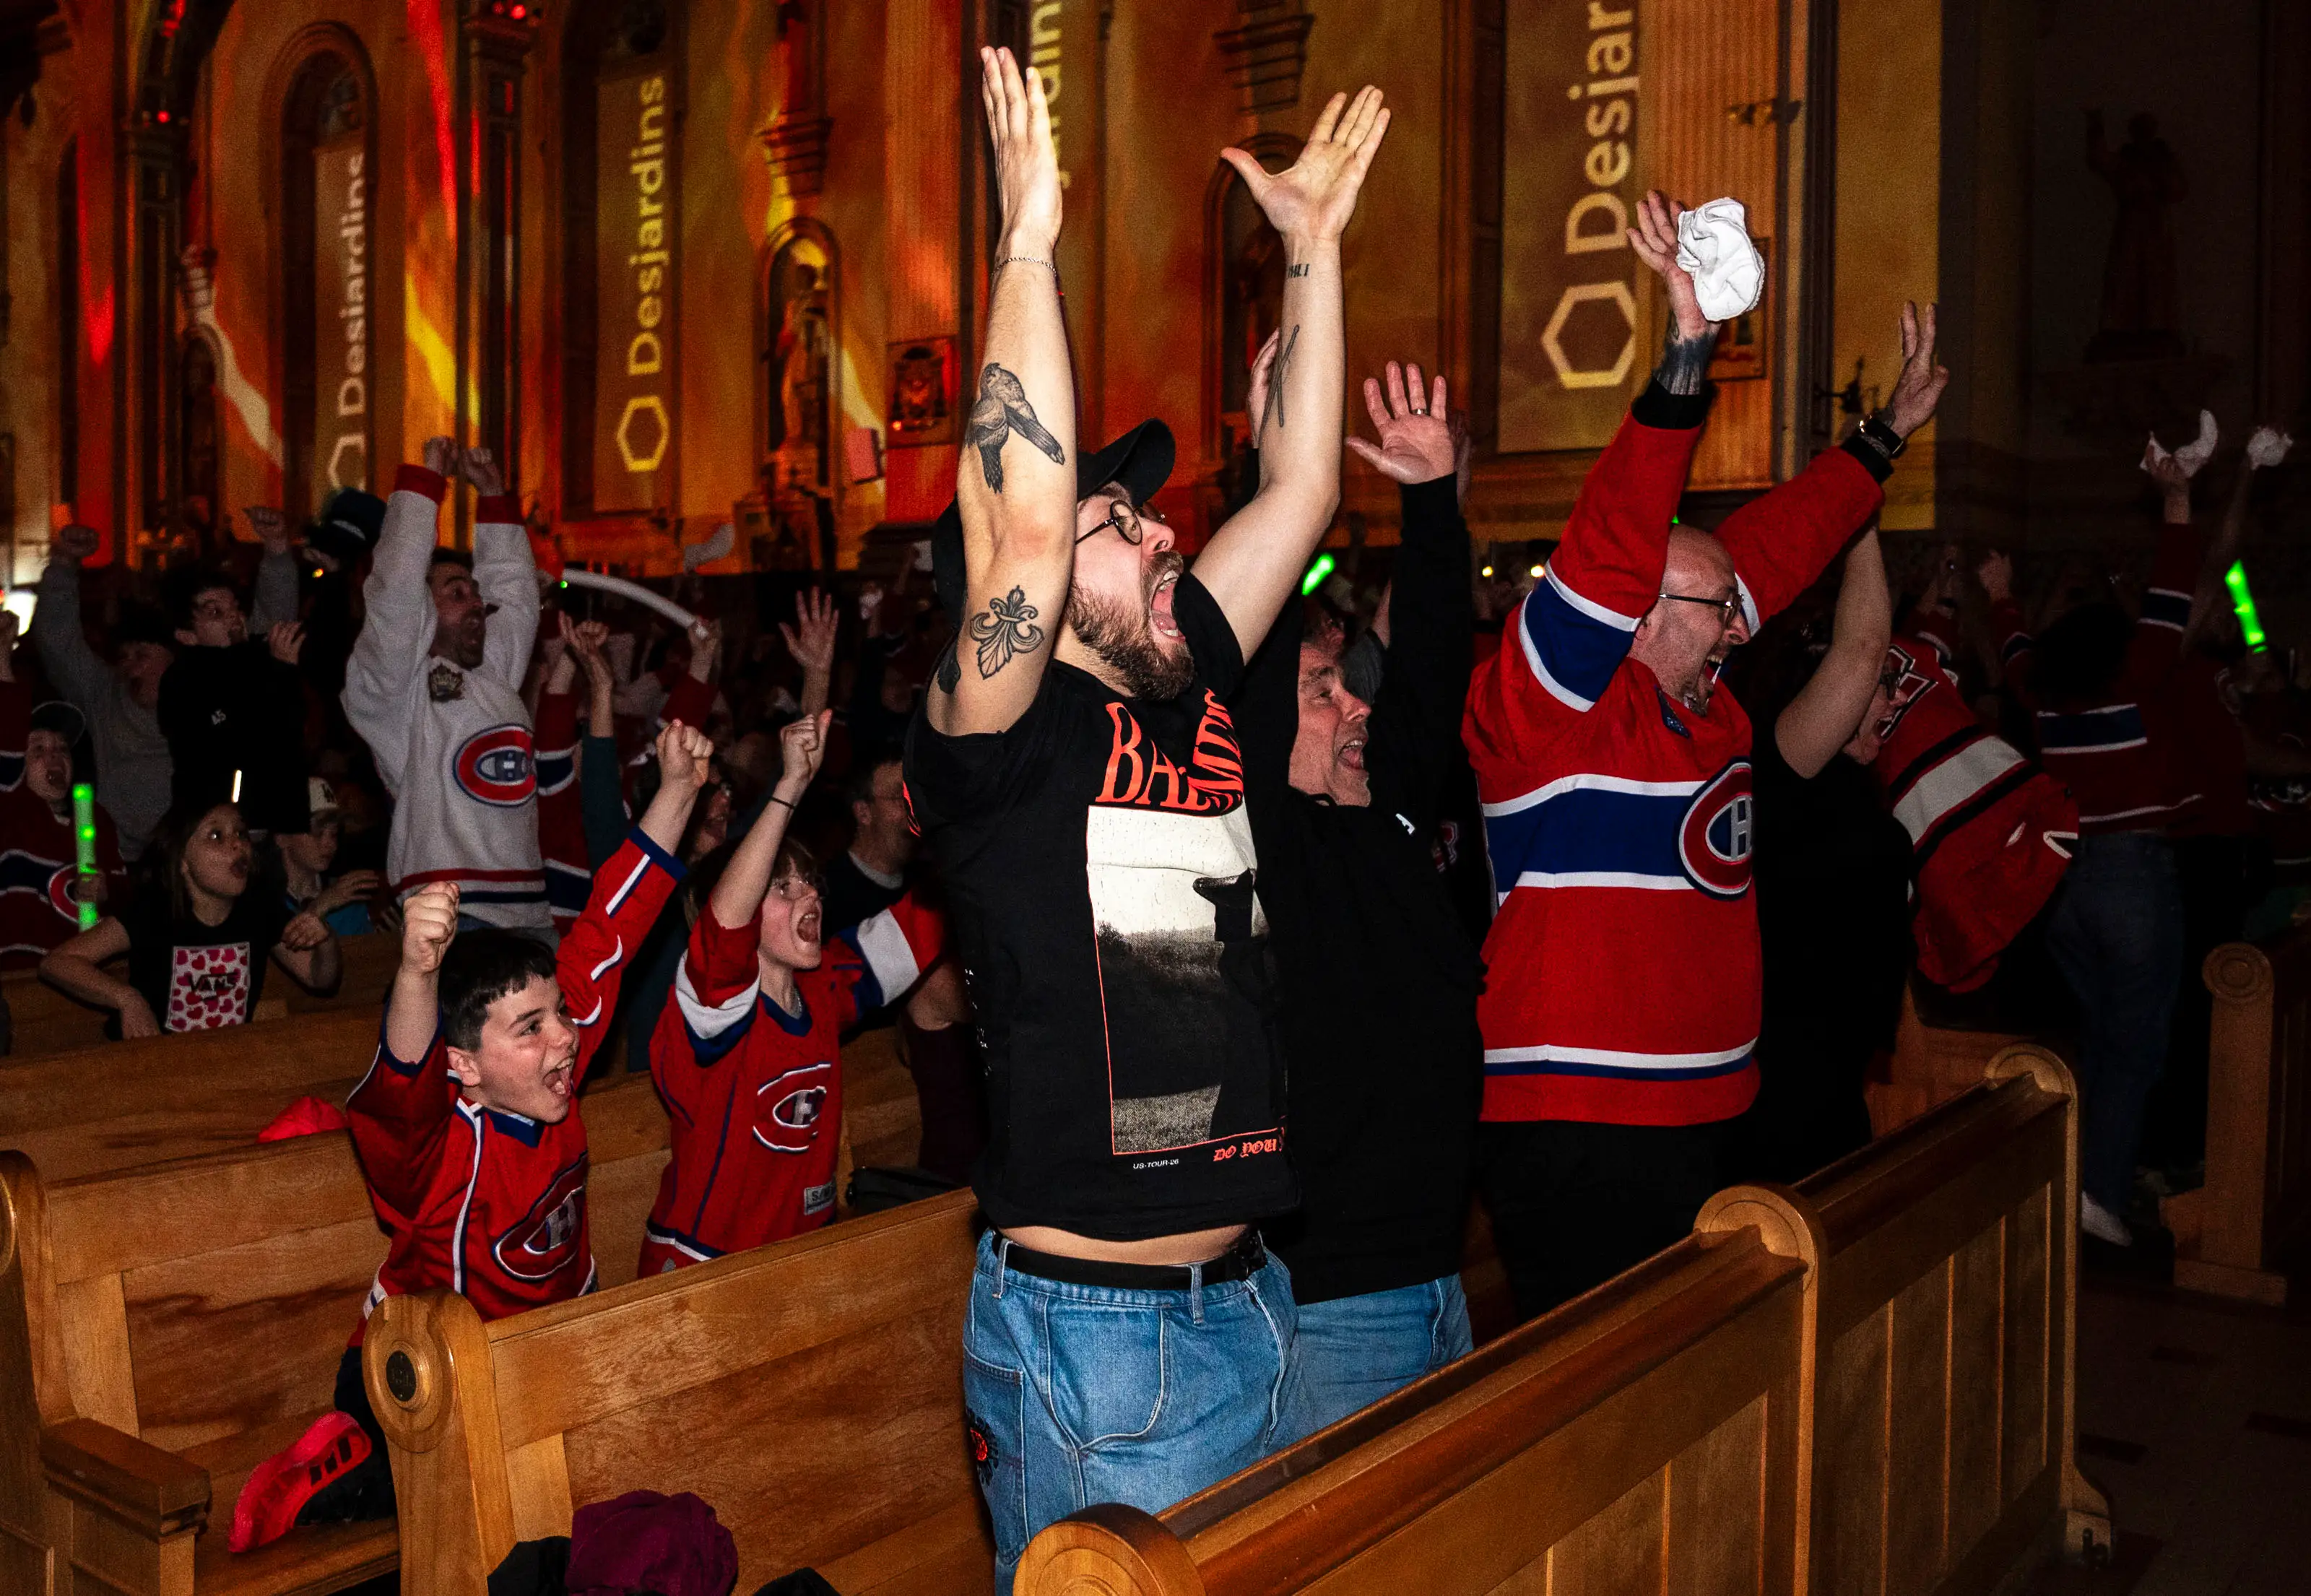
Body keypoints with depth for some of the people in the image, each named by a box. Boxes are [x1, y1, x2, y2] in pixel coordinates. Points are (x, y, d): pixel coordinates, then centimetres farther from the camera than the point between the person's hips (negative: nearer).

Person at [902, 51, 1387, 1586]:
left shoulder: (1193, 693, 6)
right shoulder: (998, 738, -14)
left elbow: (1301, 491, 9)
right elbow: (1024, 529, -31)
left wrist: (1314, 247, 10)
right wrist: (1029, 242, -28)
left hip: (1248, 1298, 8)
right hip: (1090, 1329, -7)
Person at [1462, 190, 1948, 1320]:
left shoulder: (1699, 704, 11)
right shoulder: (1548, 706, -12)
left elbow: (1775, 545, 22)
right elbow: (1607, 556, -27)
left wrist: (1889, 432, 31)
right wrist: (1688, 355, -32)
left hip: (1693, 1124, 9)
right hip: (1571, 1138, -9)